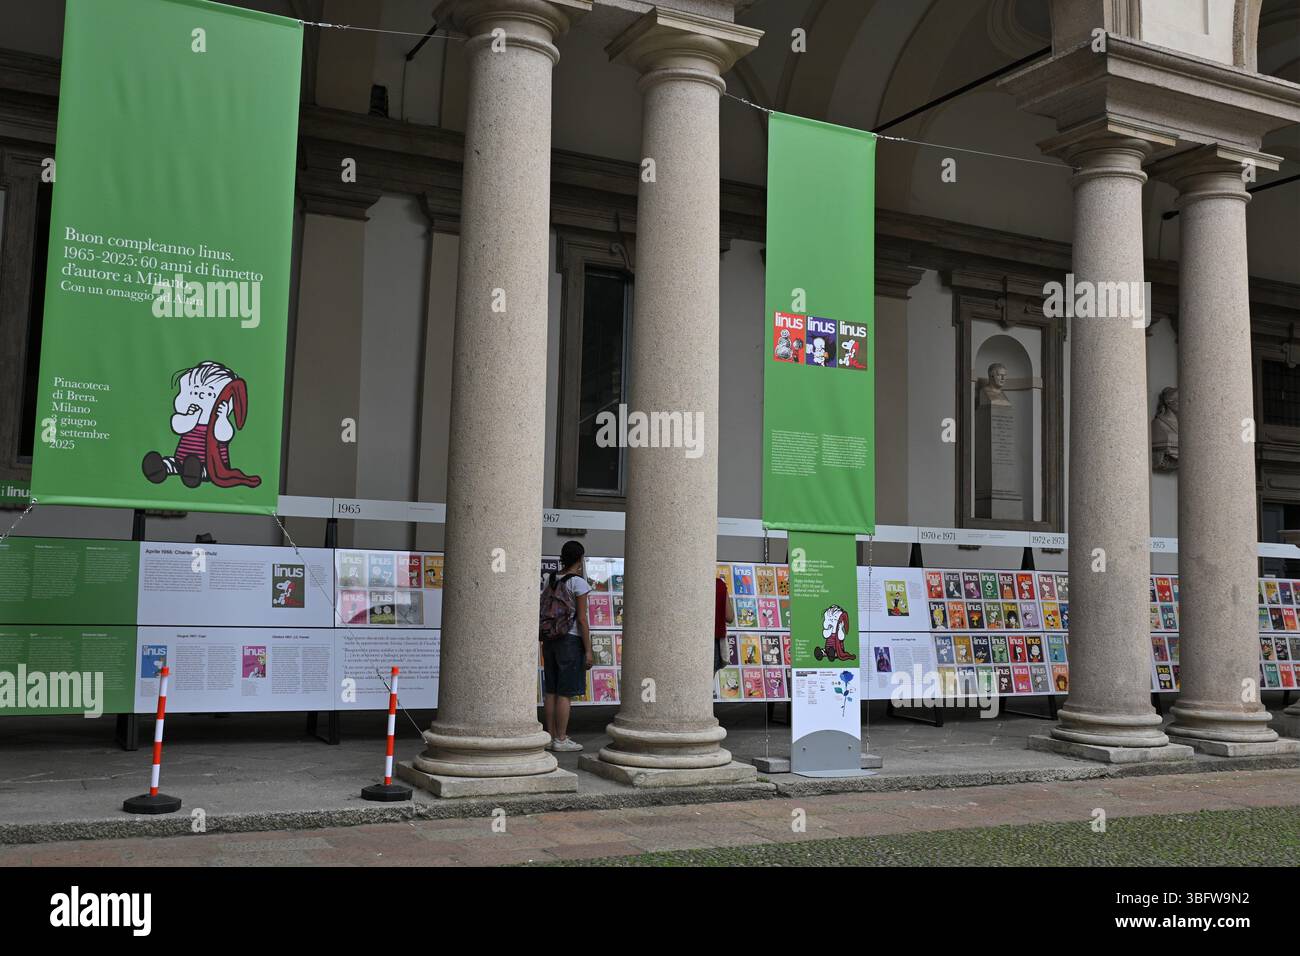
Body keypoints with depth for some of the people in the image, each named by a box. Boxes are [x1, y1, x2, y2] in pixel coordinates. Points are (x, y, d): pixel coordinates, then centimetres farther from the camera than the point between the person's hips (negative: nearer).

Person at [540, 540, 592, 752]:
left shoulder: (549, 580, 7)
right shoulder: (579, 583, -11)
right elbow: (582, 619, -14)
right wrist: (588, 650, -10)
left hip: (550, 639, 6)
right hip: (571, 640, -6)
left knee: (552, 690, 10)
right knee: (565, 693, -2)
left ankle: (551, 737, 12)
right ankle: (561, 740, 1)